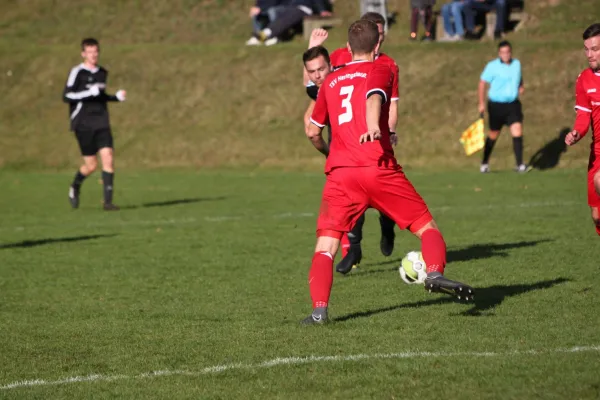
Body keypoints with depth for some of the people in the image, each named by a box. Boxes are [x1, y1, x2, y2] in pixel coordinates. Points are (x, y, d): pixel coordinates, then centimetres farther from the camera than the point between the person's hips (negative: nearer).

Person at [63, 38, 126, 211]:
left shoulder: (103, 73, 14)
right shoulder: (77, 72, -6)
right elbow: (66, 96, -14)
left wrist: (116, 97, 12)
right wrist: (90, 93, -23)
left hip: (101, 123, 5)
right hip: (83, 125, -5)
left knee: (108, 158, -11)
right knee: (91, 165, -2)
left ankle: (108, 201, -10)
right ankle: (75, 187, 29)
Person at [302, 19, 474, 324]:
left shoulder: (330, 82, 22)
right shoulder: (381, 70, 10)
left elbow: (313, 132, 28)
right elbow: (374, 98, -14)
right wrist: (373, 127, -33)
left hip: (340, 174, 3)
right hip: (379, 169, -3)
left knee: (325, 246, 2)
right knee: (426, 227, 8)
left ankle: (319, 309, -16)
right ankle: (435, 273, -18)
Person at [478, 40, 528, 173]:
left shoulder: (517, 64, 6)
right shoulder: (492, 66, -9)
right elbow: (482, 83, -6)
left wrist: (521, 86, 7)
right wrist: (481, 103, -10)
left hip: (513, 104, 3)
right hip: (496, 105, -3)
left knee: (517, 132, -12)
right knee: (493, 136, 9)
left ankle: (519, 164, -11)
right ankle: (485, 163, 28)